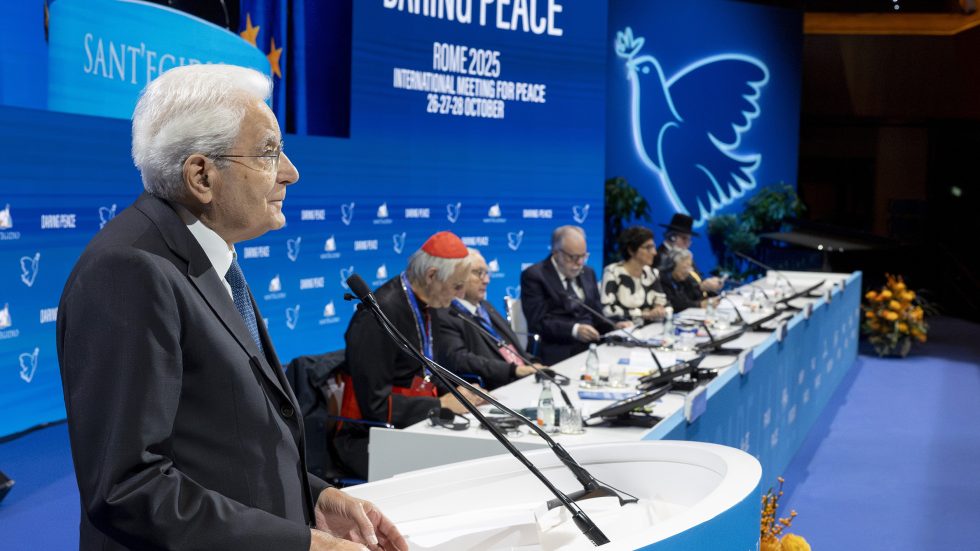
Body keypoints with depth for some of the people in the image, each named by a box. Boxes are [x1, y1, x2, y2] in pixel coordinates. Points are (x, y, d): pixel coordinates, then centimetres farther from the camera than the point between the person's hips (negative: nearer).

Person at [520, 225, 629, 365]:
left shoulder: (588, 273, 19)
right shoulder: (534, 276, -3)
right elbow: (537, 322, -12)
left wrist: (614, 327, -2)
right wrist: (574, 330, -25)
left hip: (592, 346, 7)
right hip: (557, 353, -7)